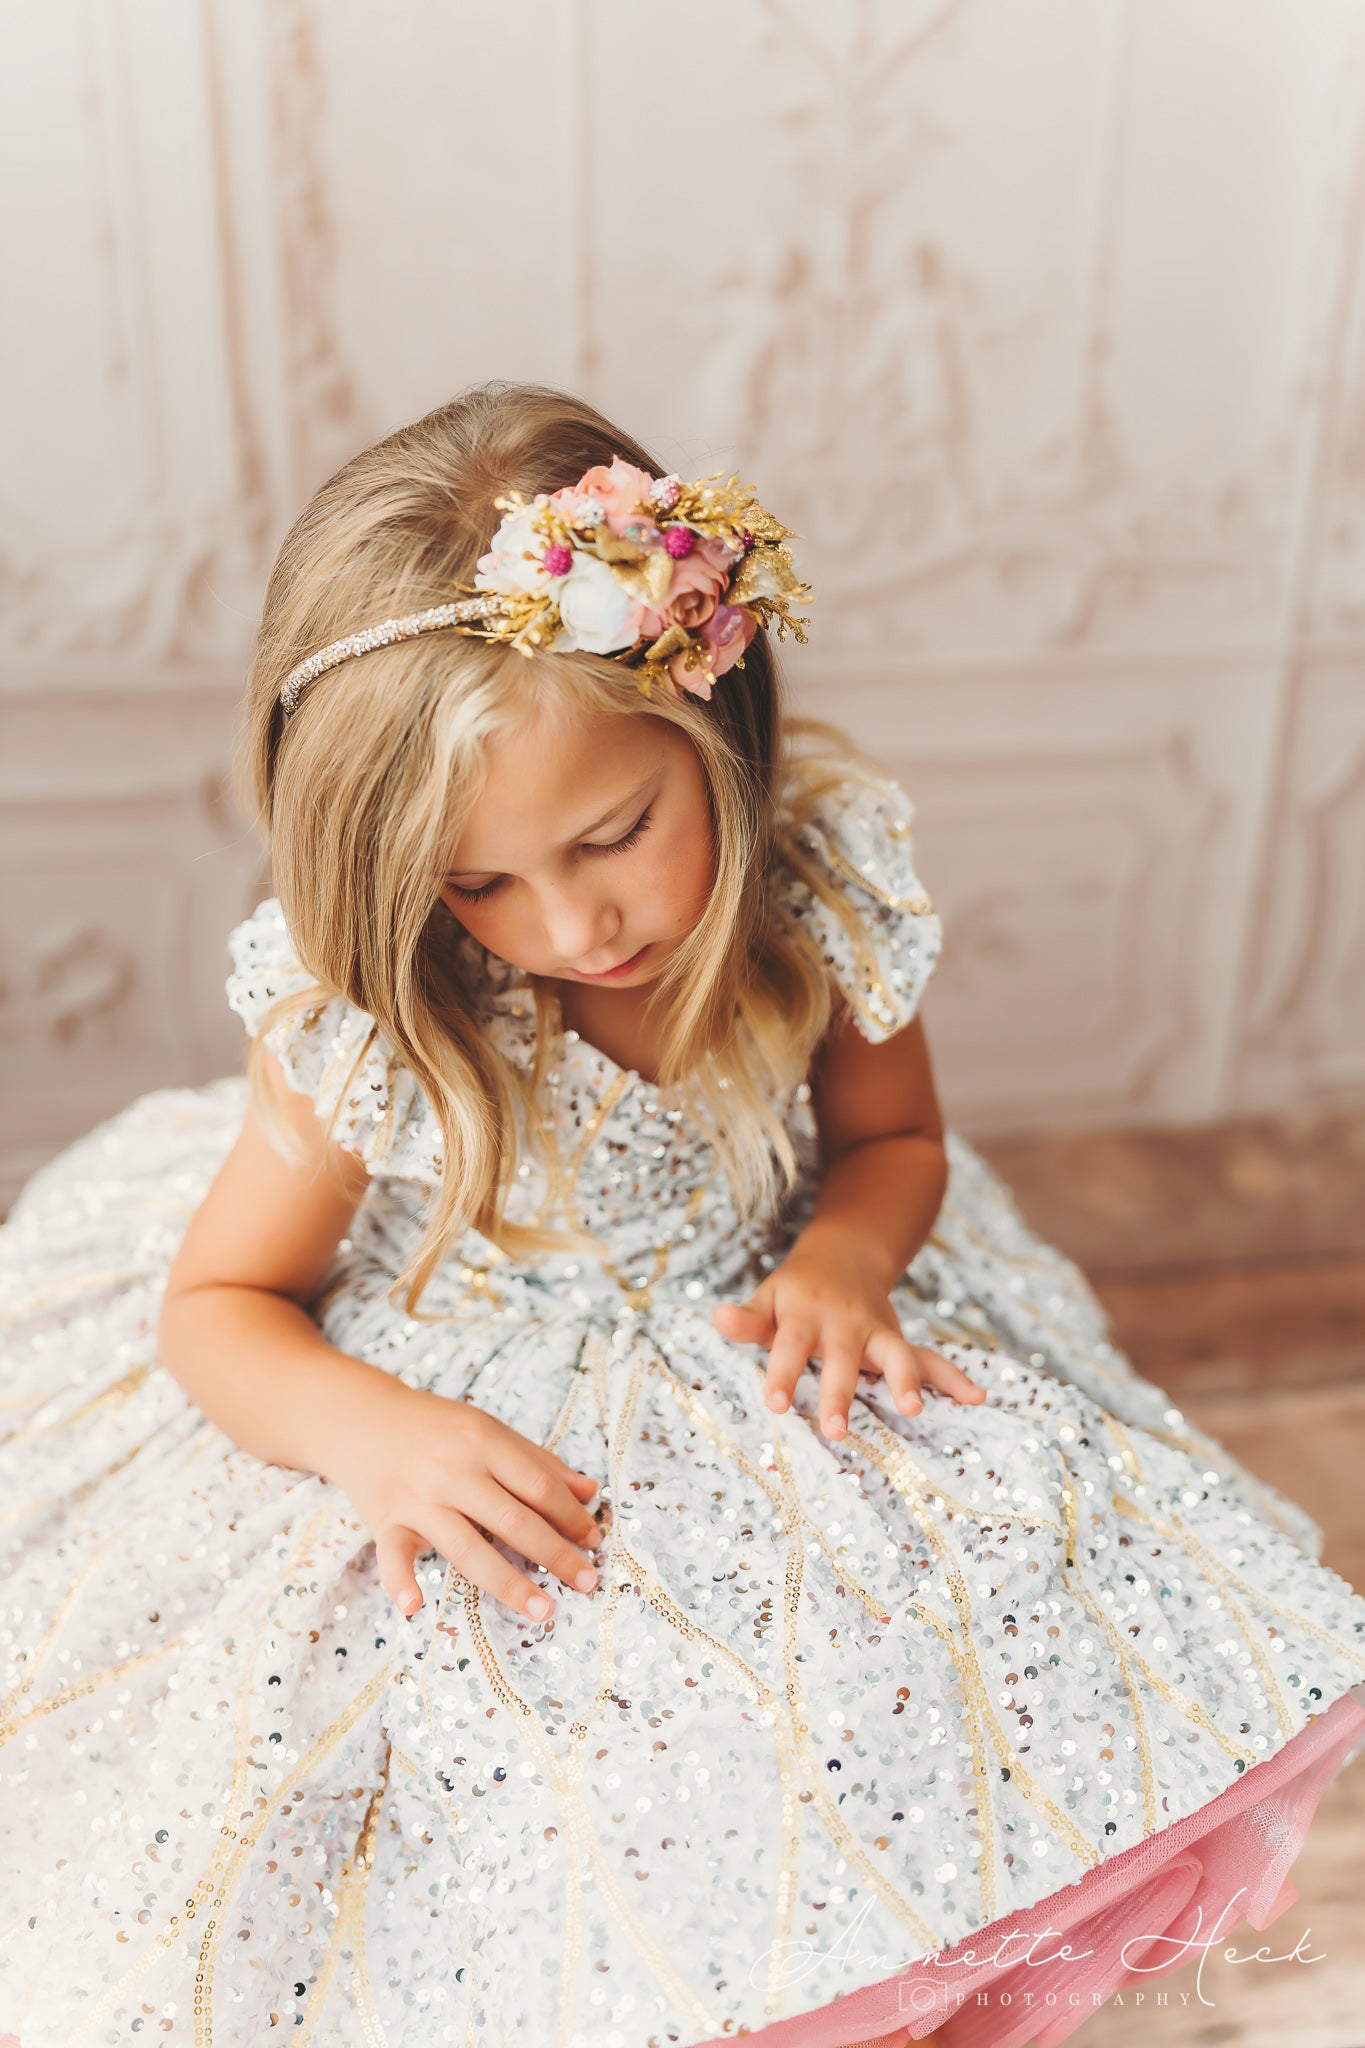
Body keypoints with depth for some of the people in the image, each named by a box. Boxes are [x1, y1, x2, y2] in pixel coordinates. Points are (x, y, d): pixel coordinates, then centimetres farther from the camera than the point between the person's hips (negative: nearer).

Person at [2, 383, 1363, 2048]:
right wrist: (369, 1433, -30)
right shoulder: (363, 1026, -23)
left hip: (747, 1349, 3)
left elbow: (894, 1138, 2)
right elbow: (215, 1303, -10)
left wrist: (842, 1257, -21)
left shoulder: (818, 893, -17)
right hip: (475, 1421, -2)